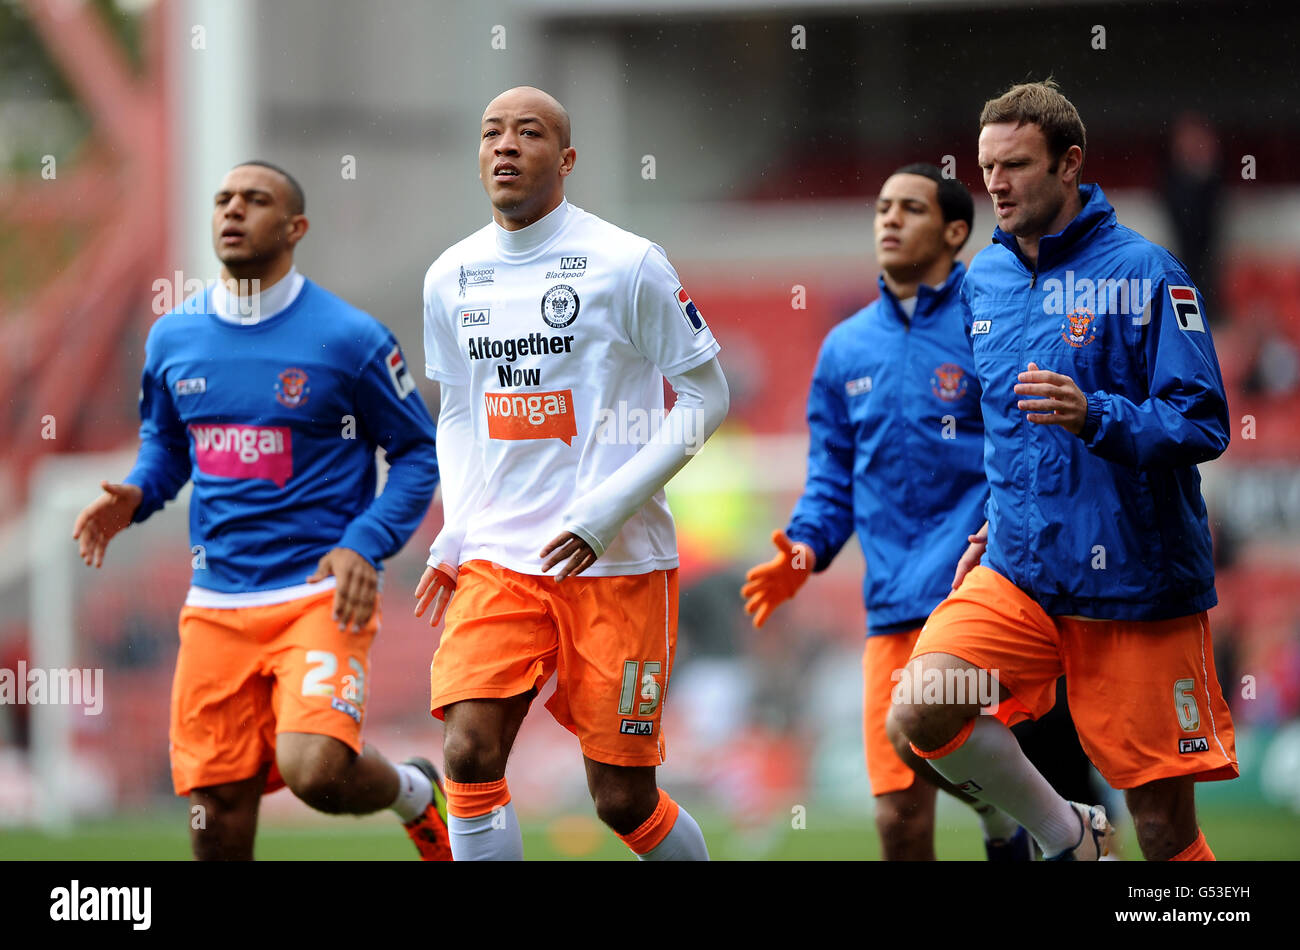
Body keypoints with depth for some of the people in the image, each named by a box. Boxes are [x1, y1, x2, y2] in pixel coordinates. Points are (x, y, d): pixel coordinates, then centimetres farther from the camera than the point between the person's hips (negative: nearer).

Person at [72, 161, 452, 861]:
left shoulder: (349, 338, -5)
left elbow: (418, 452, 2)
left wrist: (365, 546, -12)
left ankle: (413, 793, 8)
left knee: (314, 769, -26)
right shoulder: (173, 338, 9)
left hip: (320, 593, -4)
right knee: (217, 825, -1)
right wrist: (135, 497, 3)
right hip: (216, 607, 4)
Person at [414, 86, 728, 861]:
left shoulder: (627, 265, -7)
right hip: (499, 560, 4)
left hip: (619, 562, -4)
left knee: (623, 799, -1)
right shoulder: (451, 278, 9)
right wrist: (456, 535, 7)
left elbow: (707, 397, -4)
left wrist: (609, 508, -13)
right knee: (471, 751, -16)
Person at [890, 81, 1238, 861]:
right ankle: (1067, 837, 1)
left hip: (1138, 584, -5)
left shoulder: (1143, 272, -9)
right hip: (1018, 574, 5)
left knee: (1165, 827, -5)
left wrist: (1095, 417, -30)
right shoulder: (984, 279, 11)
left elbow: (1204, 424, -15)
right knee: (923, 710, -20)